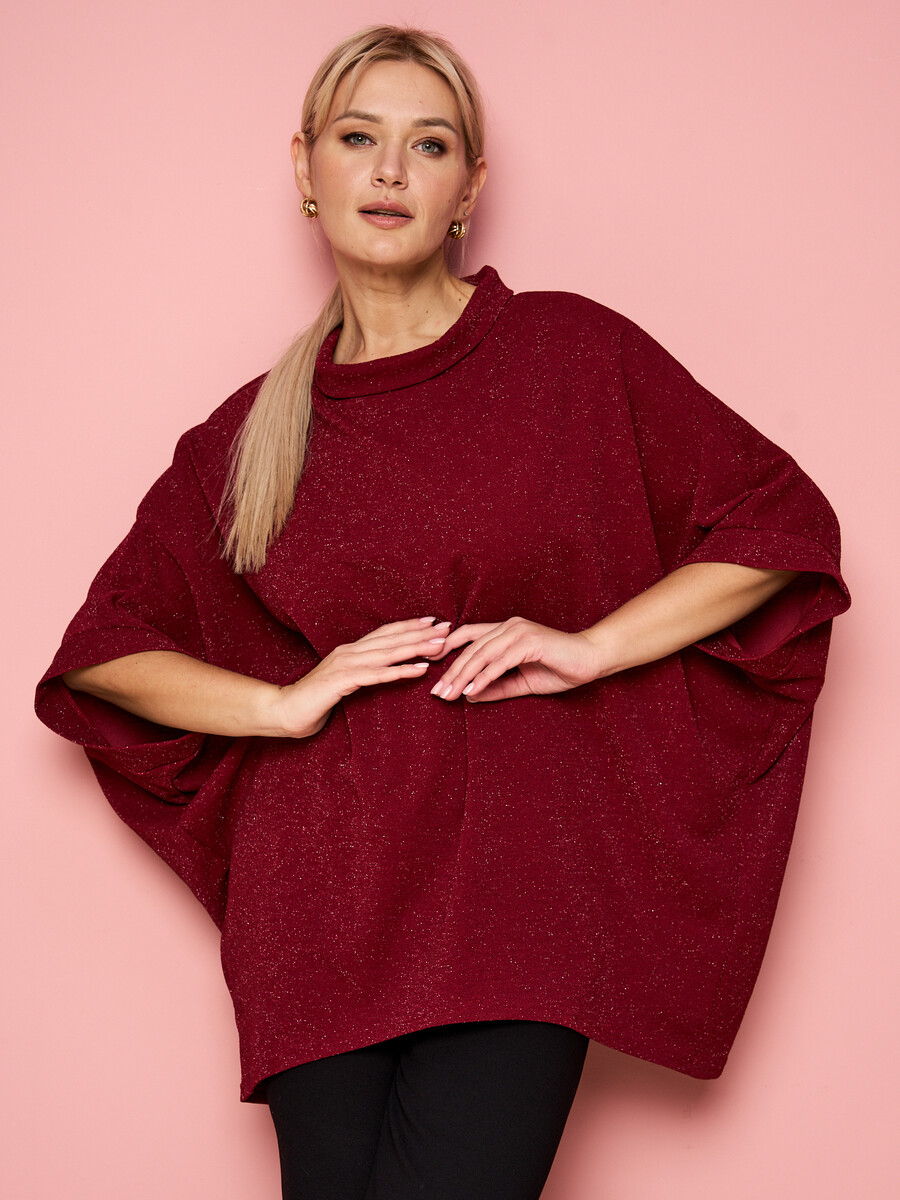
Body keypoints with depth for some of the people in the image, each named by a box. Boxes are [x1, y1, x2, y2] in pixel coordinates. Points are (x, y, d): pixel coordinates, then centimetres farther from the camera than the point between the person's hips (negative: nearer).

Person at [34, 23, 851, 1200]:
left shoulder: (571, 352, 5)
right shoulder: (251, 431, 11)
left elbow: (784, 524, 5)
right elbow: (102, 648, 14)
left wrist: (591, 645, -6)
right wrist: (284, 703, -2)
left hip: (516, 894, -2)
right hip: (319, 905, 2)